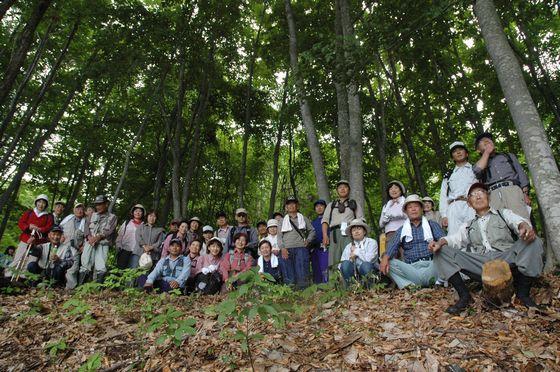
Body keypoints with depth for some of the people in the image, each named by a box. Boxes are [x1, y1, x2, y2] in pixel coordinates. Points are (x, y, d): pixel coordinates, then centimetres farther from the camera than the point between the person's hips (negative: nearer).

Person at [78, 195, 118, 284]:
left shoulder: (112, 217, 12)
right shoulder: (93, 215, 24)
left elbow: (110, 231, -1)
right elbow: (87, 226, 11)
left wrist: (98, 237, -17)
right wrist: (89, 237, -9)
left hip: (103, 243, -3)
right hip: (89, 242, 3)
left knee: (101, 267, -12)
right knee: (85, 265, -5)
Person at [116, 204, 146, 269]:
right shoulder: (126, 223, 13)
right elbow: (120, 235, 10)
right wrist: (119, 246, -1)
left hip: (137, 252, -1)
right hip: (125, 249, 1)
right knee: (121, 268, -1)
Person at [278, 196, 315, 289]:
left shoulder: (304, 219, 19)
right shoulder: (282, 221, 18)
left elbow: (312, 231, 20)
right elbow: (279, 236, 9)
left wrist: (308, 240, 1)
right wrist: (282, 248, -6)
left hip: (301, 248, 0)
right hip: (286, 249, 1)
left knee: (301, 271, -8)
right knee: (288, 272, -4)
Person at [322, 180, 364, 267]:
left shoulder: (355, 204, 21)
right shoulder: (331, 205, 25)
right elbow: (325, 220, 15)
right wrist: (325, 235, -1)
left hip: (350, 233, -1)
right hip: (335, 233, 2)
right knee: (334, 262, -8)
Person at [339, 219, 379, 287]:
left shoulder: (371, 242, 2)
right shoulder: (348, 247, 12)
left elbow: (369, 259, -16)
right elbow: (341, 264, 5)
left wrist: (356, 252, -2)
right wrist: (351, 258, -12)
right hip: (355, 273, 2)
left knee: (365, 265, -34)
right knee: (346, 263, -26)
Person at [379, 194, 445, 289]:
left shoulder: (432, 225, 17)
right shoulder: (401, 230, 19)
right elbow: (393, 246, 1)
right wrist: (385, 258, -22)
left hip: (430, 265, -1)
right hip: (411, 268, 1)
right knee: (390, 263, -22)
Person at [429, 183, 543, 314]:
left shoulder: (504, 213, 21)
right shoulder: (468, 226, 26)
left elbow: (517, 221, -2)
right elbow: (455, 238, 9)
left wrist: (525, 226, -29)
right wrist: (440, 242, -16)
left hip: (506, 259, -1)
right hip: (479, 265, 1)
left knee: (533, 241, -26)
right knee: (441, 251, -15)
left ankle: (523, 293, -14)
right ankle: (464, 296, -15)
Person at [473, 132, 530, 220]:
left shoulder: (509, 156, 31)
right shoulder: (481, 163, 26)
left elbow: (521, 174, 21)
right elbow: (476, 172, 1)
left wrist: (525, 193, 5)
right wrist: (487, 152, 13)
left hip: (512, 189, 1)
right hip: (493, 194, -1)